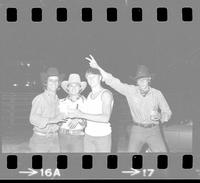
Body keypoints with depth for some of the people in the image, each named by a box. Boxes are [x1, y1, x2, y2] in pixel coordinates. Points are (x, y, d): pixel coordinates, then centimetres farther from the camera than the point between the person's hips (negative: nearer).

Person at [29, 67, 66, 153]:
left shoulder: (57, 100, 11)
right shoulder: (39, 99, -9)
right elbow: (33, 119, -21)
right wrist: (52, 120, -29)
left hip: (54, 139, 5)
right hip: (40, 139, -5)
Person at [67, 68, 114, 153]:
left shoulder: (106, 94, -13)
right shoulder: (90, 95, 11)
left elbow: (105, 118, -26)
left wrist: (82, 115, -28)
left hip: (103, 136, -6)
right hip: (88, 135, 6)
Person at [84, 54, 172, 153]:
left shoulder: (157, 94, -5)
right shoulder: (131, 90, -4)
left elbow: (167, 113, 2)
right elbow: (113, 81, -10)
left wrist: (159, 116, -21)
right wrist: (98, 67, -18)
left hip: (153, 131, 0)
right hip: (137, 130, 0)